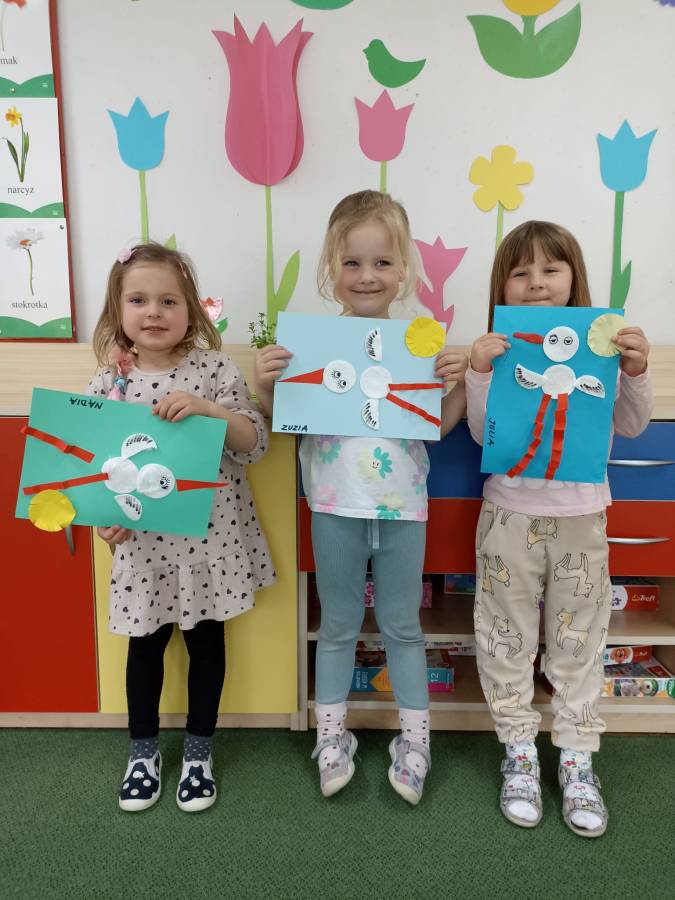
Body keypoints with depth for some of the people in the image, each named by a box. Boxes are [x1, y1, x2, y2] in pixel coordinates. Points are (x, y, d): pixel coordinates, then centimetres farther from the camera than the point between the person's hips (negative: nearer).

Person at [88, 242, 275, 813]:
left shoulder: (215, 370, -8)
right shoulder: (109, 381, -3)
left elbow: (256, 443, -10)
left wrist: (207, 408, -25)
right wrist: (104, 515, -12)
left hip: (209, 533, -1)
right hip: (143, 539, 1)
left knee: (206, 639, 14)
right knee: (146, 643, 16)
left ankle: (199, 750, 36)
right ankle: (144, 750, 39)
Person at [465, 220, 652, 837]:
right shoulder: (498, 349, -4)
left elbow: (630, 425, 1)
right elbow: (483, 433, -9)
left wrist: (636, 371, -14)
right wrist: (478, 370, -21)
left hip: (582, 516, 1)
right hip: (512, 515, -1)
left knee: (578, 642, 12)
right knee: (508, 637, 9)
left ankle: (576, 760, 30)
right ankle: (520, 753, 29)